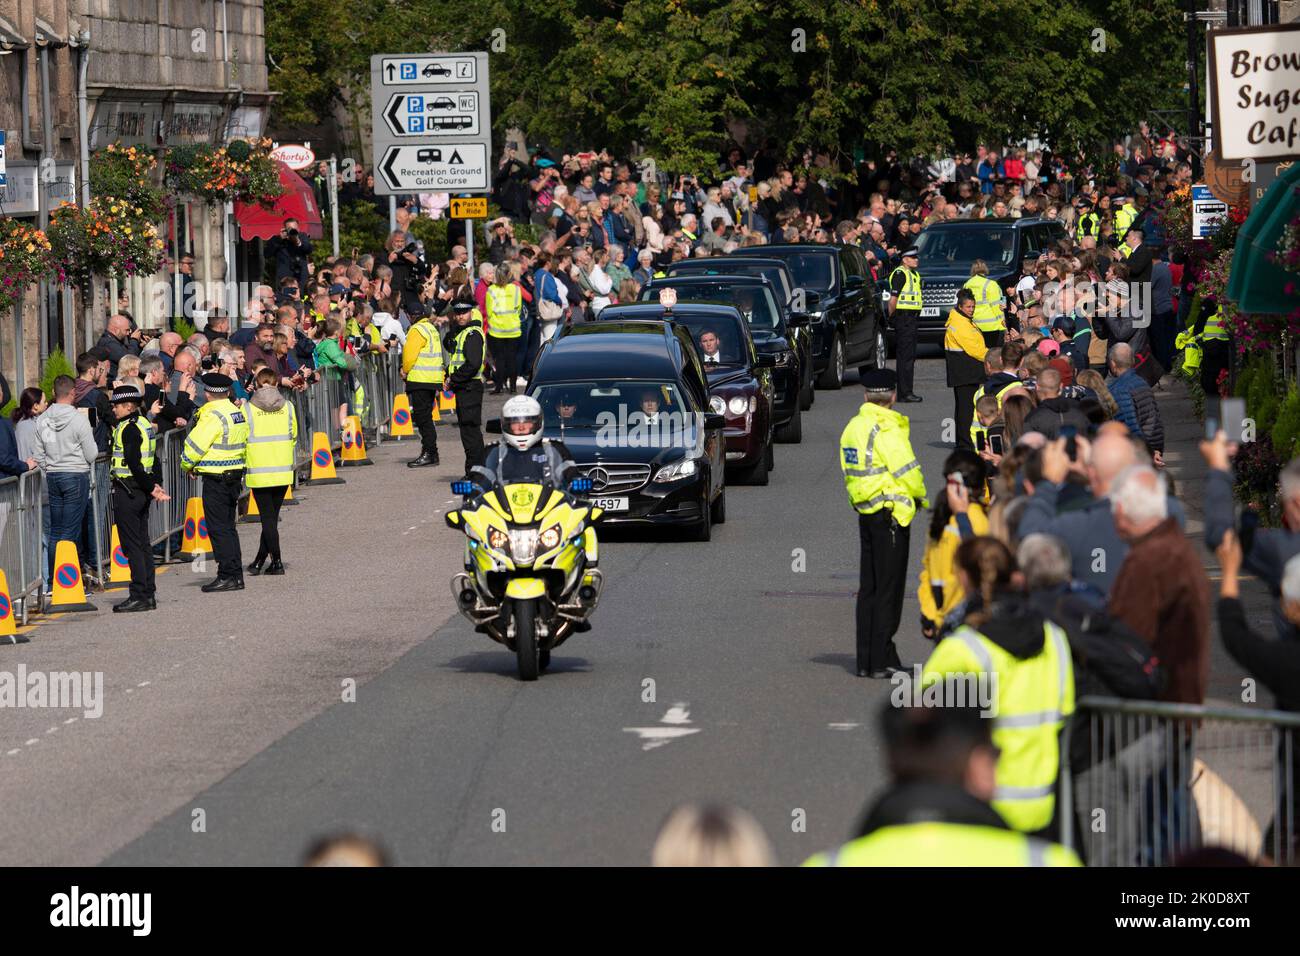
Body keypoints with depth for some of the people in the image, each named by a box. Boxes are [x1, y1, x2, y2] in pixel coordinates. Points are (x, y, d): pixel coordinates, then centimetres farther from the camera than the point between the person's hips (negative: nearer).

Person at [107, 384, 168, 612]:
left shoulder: (128, 429, -16)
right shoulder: (144, 424, 14)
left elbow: (134, 464, -21)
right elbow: (154, 459, 17)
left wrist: (151, 488, -16)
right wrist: (156, 485, 13)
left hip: (127, 491, -10)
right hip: (140, 493, 10)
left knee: (132, 546, -7)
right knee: (143, 544, 12)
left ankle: (139, 596, -8)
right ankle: (148, 594, 15)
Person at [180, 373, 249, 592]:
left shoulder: (212, 416, -17)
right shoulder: (238, 413, 10)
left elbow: (196, 445, -15)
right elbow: (244, 445, 18)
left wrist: (187, 465, 5)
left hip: (216, 479, -9)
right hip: (235, 475, 9)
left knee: (219, 528, -4)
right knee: (228, 527, 15)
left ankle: (228, 576, -6)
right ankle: (235, 575, 16)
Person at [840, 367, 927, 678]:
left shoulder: (853, 428, 9)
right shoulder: (887, 430, -16)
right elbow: (908, 471, -16)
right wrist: (920, 496, 4)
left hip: (865, 512, 8)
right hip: (891, 512, -8)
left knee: (868, 588, 12)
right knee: (888, 589, -2)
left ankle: (866, 660, 15)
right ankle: (882, 661, -2)